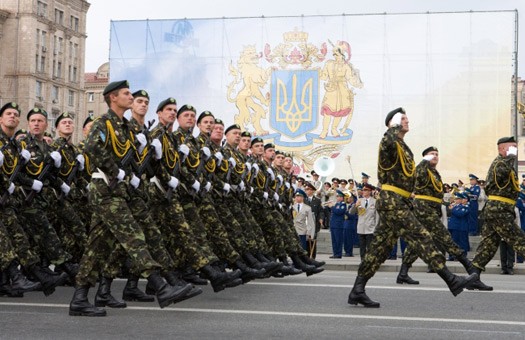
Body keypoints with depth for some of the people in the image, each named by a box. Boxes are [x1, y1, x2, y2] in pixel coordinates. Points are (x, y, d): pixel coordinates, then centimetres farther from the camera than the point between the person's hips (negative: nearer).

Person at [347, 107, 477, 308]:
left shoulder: (405, 149, 23)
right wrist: (396, 126, -17)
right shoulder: (390, 143, -8)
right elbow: (389, 141, -36)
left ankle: (357, 291, 9)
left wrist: (409, 206, 23)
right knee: (421, 237, -11)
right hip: (392, 202, -10)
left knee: (380, 247, 8)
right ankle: (452, 281, -11)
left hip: (398, 203, 10)